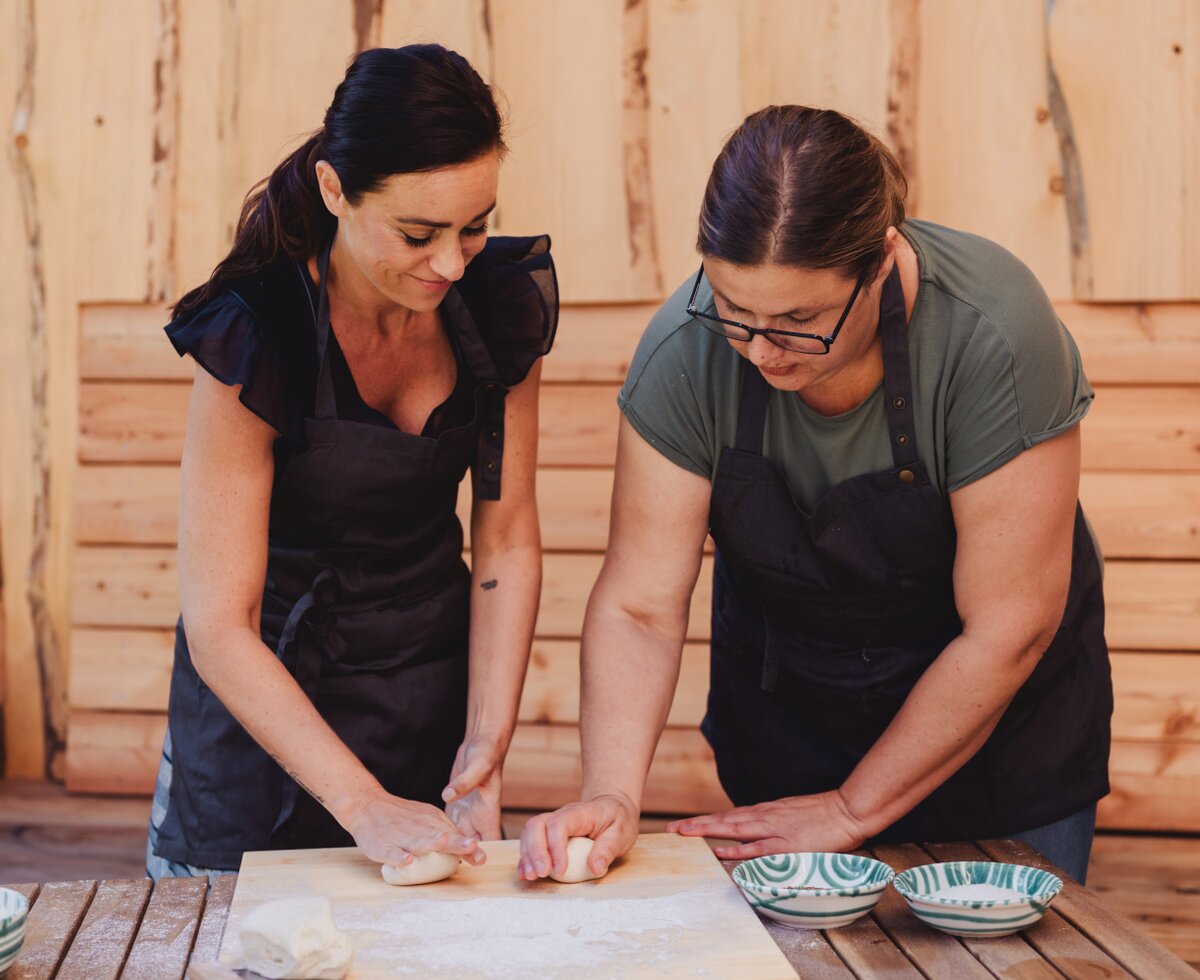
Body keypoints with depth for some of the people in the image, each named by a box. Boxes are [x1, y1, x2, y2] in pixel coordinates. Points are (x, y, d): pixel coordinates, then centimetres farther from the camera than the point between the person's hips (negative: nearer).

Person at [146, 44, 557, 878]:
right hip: (266, 693, -4)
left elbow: (509, 542, -4)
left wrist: (486, 746, -14)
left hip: (436, 681, 4)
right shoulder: (254, 337, -24)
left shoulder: (504, 303, -11)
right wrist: (364, 805, -30)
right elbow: (219, 627, -24)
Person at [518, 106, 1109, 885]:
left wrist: (853, 812, -18)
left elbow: (1008, 629, -24)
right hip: (782, 698, 2)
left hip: (999, 718, -2)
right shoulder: (686, 349, -22)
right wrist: (613, 795, -33)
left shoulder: (992, 334, -30)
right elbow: (640, 605, -18)